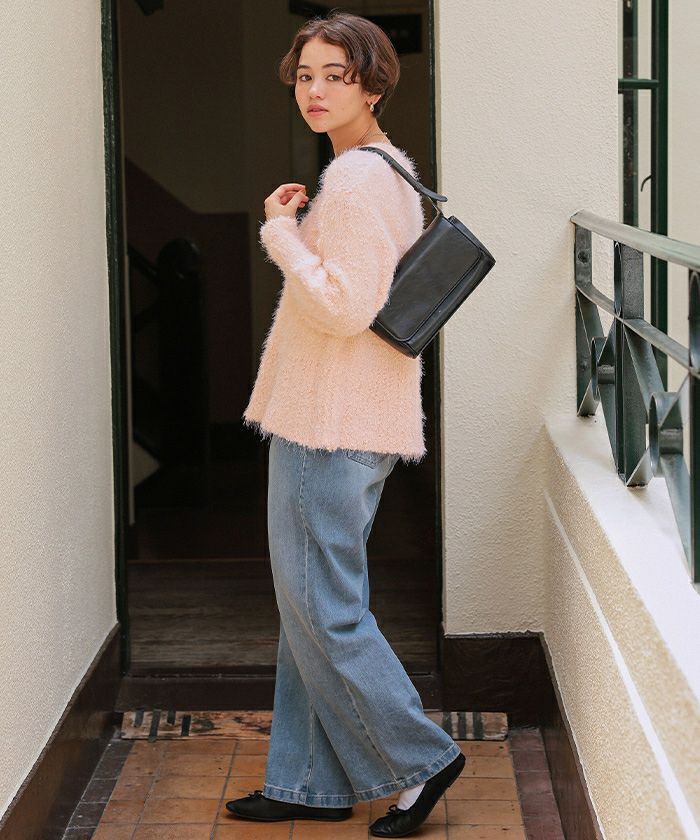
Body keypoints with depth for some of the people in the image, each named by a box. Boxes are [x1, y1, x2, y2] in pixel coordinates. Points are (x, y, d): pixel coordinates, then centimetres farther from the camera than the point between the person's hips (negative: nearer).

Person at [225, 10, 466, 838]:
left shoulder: (356, 180, -17)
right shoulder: (385, 170, 17)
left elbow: (344, 306, -24)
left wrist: (281, 231, -15)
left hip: (333, 427, -11)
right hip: (328, 420, 11)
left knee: (321, 606, -3)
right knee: (312, 604, 14)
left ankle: (421, 758, 8)